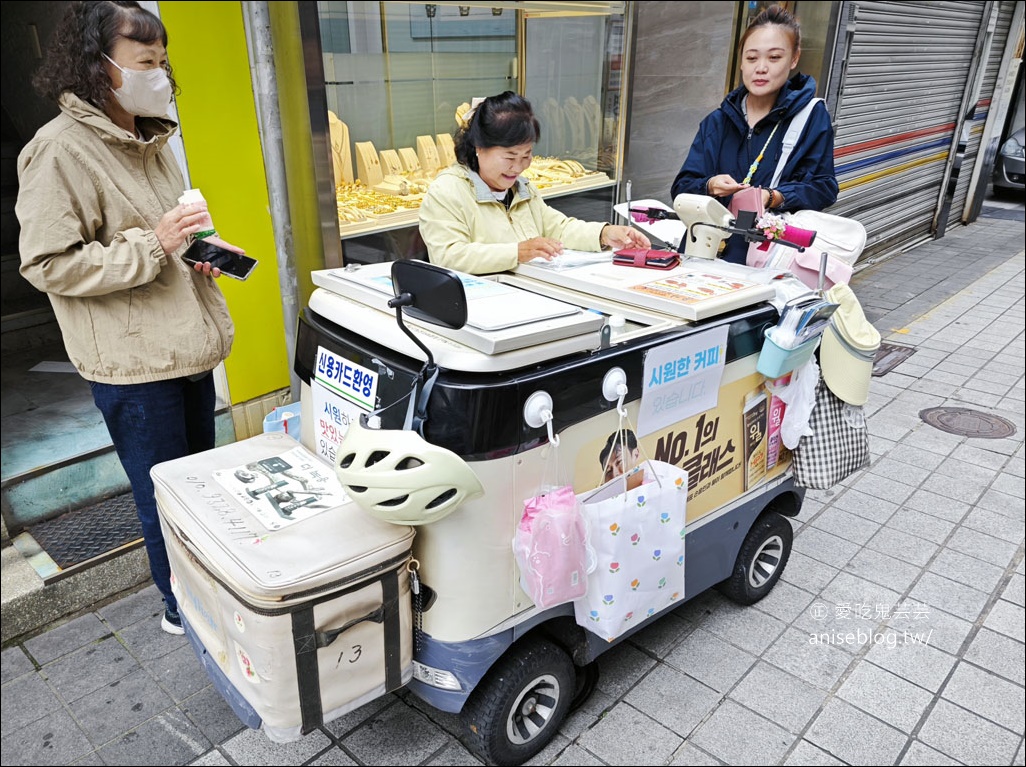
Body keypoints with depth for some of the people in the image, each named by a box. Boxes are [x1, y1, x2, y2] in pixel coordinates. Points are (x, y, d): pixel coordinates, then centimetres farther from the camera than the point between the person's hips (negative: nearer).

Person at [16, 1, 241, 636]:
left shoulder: (151, 139, 12)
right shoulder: (60, 149, -14)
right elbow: (48, 263, -17)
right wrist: (152, 243, -24)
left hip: (189, 345, 8)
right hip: (134, 364, -8)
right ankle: (181, 609, 29)